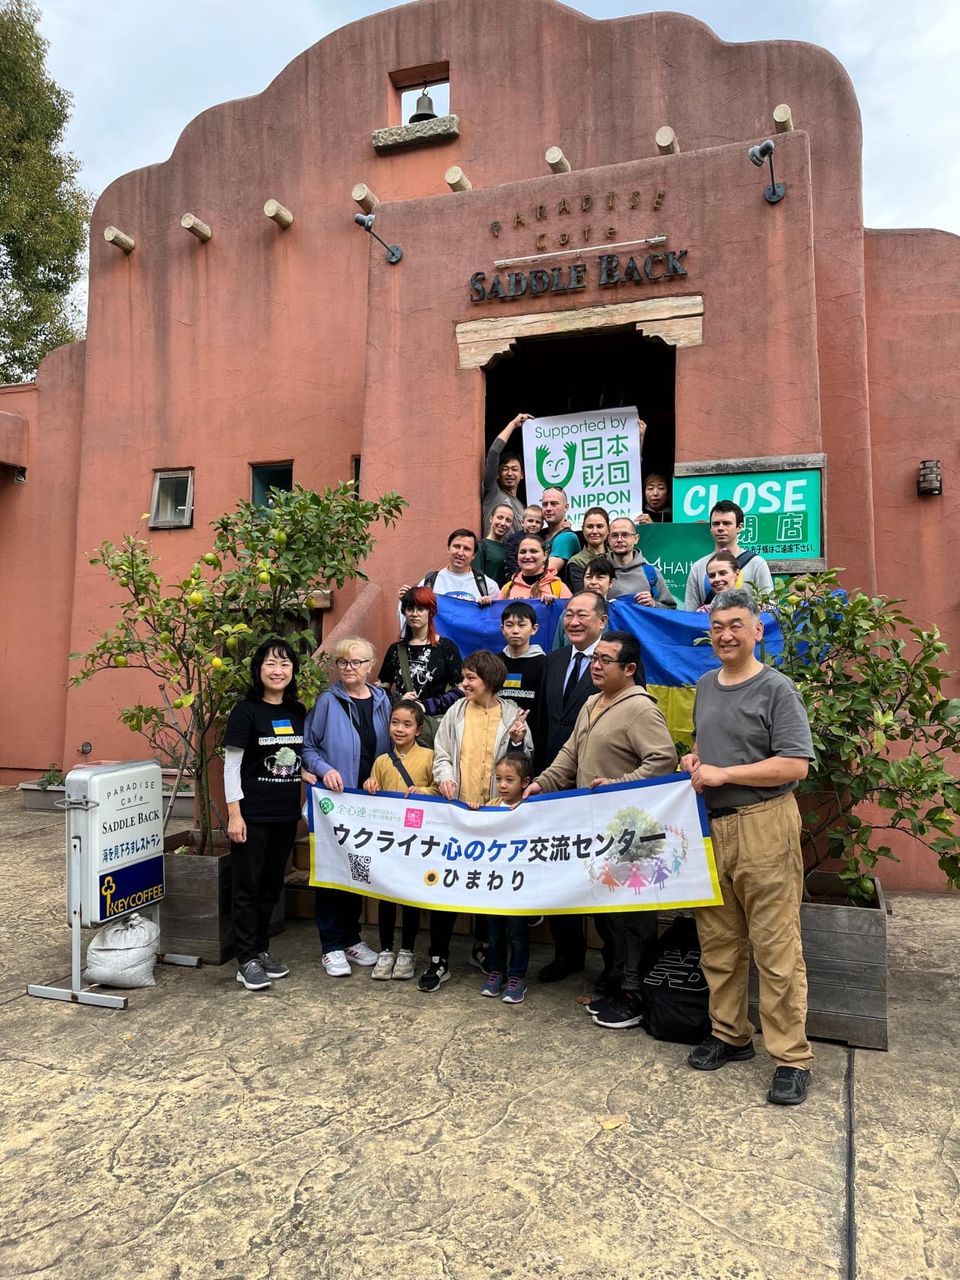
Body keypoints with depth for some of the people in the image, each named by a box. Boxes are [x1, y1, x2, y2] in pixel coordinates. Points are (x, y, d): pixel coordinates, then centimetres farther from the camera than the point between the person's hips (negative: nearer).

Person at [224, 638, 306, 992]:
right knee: (248, 887, 2)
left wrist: (312, 776, -2)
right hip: (253, 816, -6)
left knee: (272, 886, 15)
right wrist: (234, 814, -15)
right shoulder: (246, 711, -9)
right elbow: (231, 765, -10)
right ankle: (246, 960, 12)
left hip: (286, 815, 6)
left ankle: (262, 949, 28)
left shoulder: (298, 713, 7)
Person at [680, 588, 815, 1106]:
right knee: (717, 941, 13)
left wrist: (722, 774, -14)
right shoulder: (705, 686, 14)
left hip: (763, 825, -6)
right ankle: (729, 1035, 28)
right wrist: (693, 760, 6)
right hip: (710, 826, 7)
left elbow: (795, 764, -14)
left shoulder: (777, 689, -7)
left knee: (775, 946, -2)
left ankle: (791, 1057, 10)